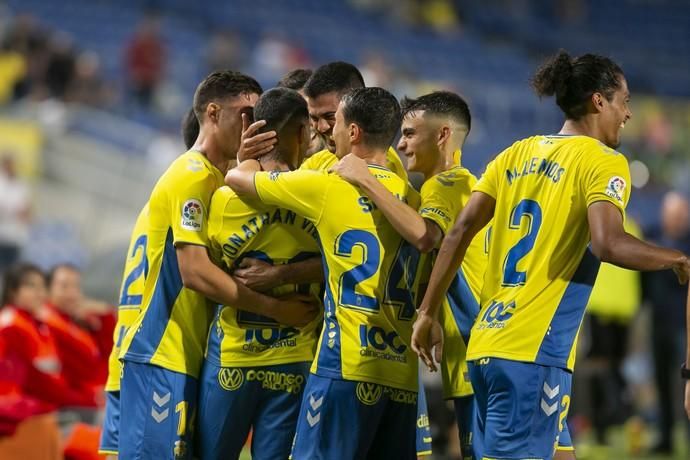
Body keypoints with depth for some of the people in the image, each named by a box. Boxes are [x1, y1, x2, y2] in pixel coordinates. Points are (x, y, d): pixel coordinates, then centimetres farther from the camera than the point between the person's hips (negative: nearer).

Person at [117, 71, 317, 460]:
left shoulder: (224, 178, 16)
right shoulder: (193, 176, -12)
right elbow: (195, 272, -20)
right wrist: (276, 309, -18)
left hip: (190, 355, 9)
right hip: (162, 356, -9)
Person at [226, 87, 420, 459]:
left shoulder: (327, 187, -2)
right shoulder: (407, 195, 11)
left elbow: (237, 178, 10)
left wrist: (251, 157, 35)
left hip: (347, 363, -5)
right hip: (402, 371, 5)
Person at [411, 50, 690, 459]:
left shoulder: (520, 153, 15)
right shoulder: (604, 162, -4)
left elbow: (460, 232, 11)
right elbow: (608, 243, -20)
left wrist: (429, 313, 15)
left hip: (486, 343, 8)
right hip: (534, 353, -7)